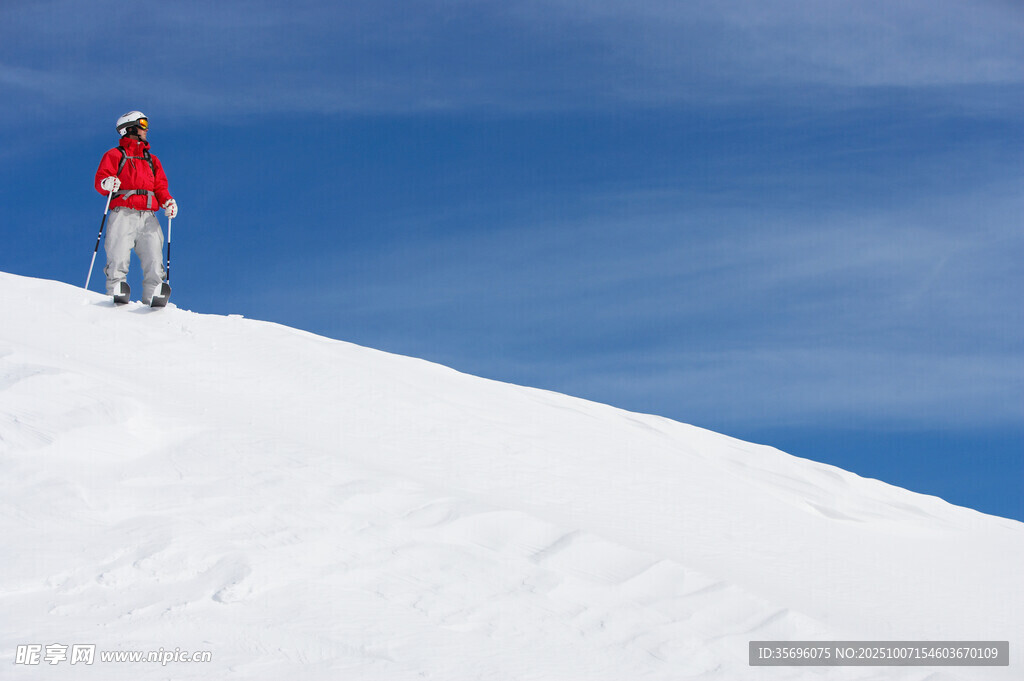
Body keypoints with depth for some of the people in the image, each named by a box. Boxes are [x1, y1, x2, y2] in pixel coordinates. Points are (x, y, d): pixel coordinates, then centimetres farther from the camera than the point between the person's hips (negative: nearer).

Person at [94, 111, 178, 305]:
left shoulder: (152, 159, 29)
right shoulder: (115, 155, 15)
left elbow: (160, 186, 20)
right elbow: (100, 180, 3)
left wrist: (168, 202, -1)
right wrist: (107, 183, -21)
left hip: (148, 216, 4)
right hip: (123, 214, -4)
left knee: (154, 260, -10)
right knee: (119, 258, -16)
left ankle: (153, 298, -12)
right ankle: (116, 293, -15)